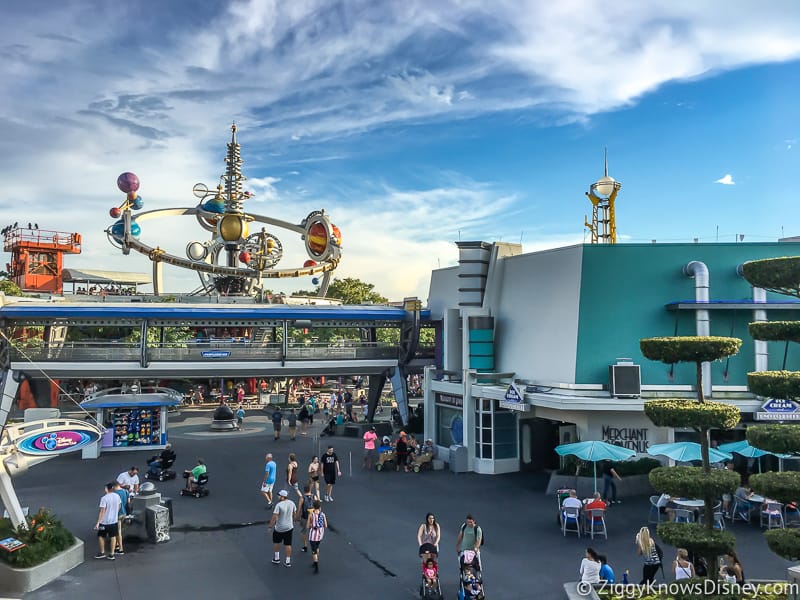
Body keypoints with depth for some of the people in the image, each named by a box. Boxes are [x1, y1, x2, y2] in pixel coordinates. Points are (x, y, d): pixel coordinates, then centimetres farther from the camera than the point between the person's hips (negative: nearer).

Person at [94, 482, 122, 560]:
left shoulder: (104, 498, -19)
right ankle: (111, 554, 13)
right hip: (114, 521, 5)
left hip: (105, 522, -5)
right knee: (113, 537, 11)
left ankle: (102, 553, 21)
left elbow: (102, 511, -18)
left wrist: (98, 522, -14)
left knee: (101, 536, 15)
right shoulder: (117, 496, -2)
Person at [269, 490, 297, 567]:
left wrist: (270, 526, -12)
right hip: (289, 527, 4)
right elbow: (295, 514, 9)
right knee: (288, 544, 10)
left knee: (276, 542, 19)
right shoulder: (291, 503, -3)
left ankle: (276, 559, 28)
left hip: (279, 528, -4)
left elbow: (274, 517, -22)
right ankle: (288, 561, 14)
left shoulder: (279, 505, -22)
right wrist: (292, 521, 25)